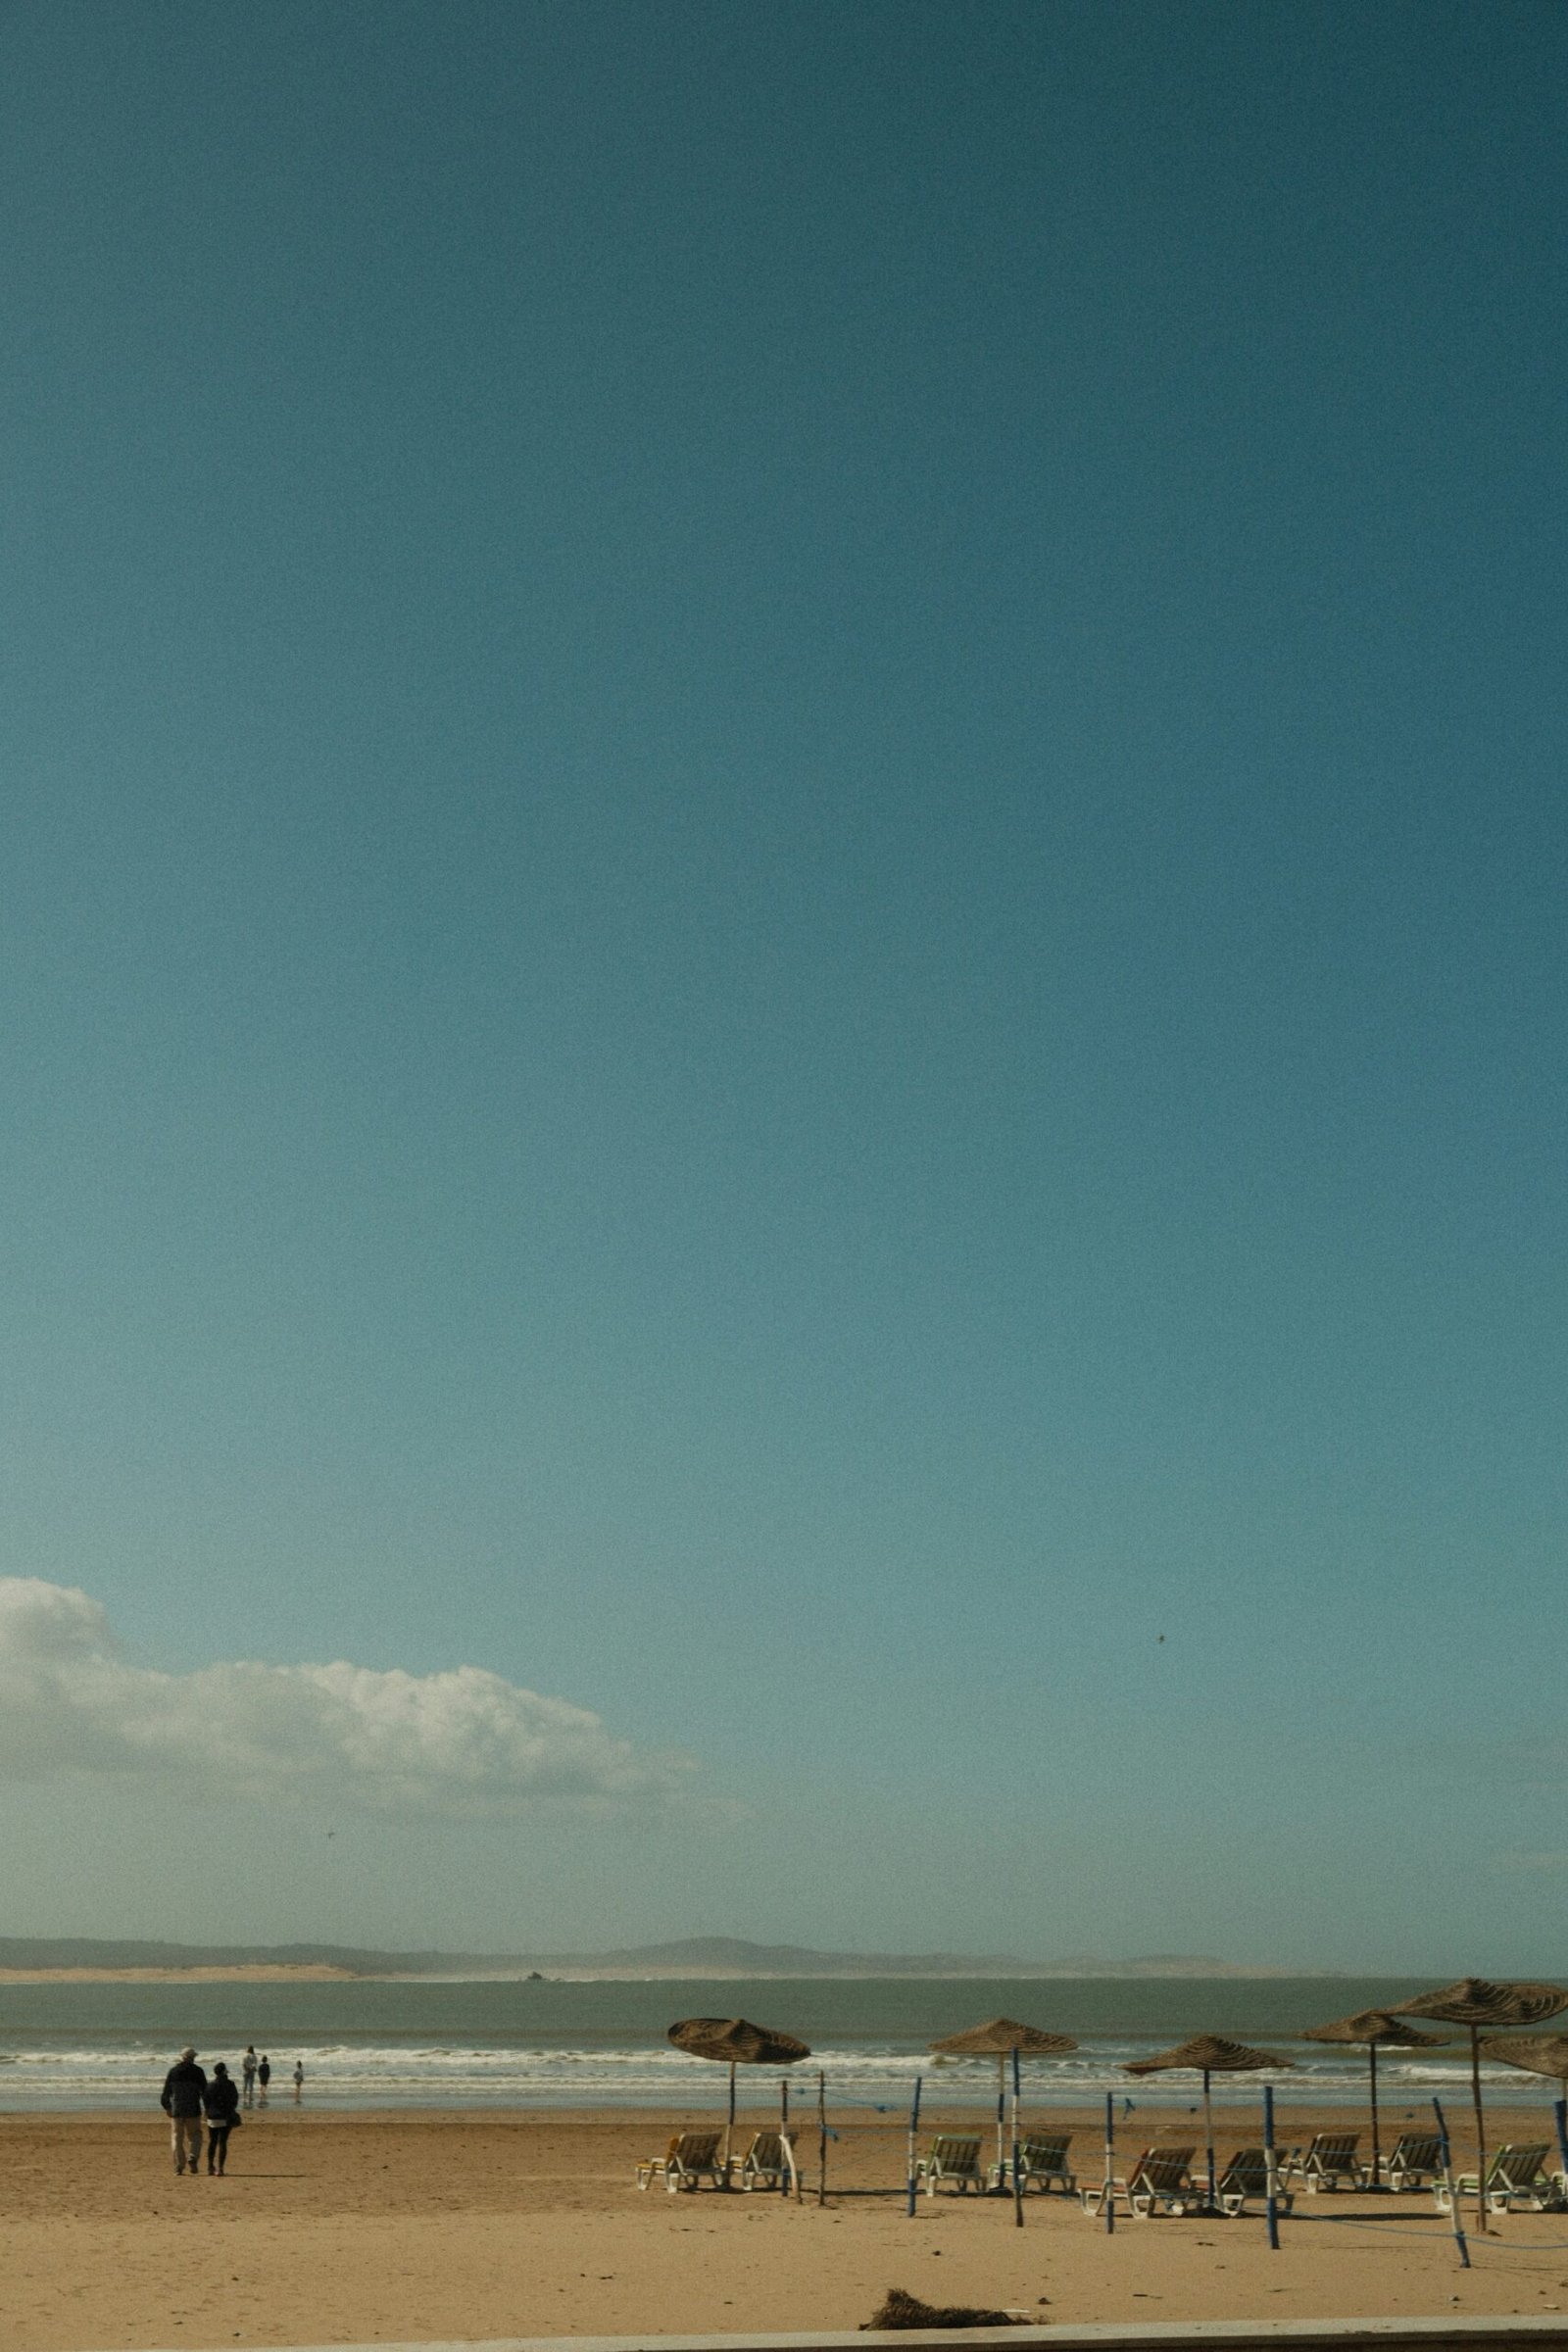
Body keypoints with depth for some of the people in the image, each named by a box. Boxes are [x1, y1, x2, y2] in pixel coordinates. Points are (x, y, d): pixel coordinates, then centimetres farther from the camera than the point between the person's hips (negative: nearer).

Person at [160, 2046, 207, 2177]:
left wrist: (166, 2107, 18)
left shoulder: (173, 2071, 3)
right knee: (194, 2136, 10)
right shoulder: (197, 2071, -1)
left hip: (176, 2110, 1)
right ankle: (193, 2157, -13)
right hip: (193, 2110, -1)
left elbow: (166, 2091, 7)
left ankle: (179, 2167, 4)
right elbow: (204, 2091, 1)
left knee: (177, 2138, 9)